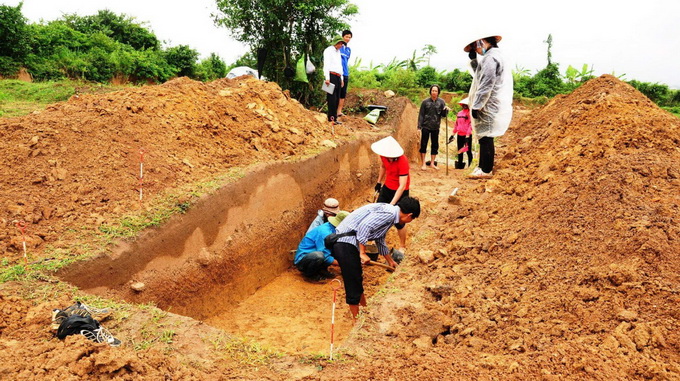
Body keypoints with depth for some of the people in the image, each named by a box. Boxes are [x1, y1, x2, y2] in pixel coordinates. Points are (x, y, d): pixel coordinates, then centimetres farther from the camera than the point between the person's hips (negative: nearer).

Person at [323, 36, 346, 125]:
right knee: (332, 98, -12)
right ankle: (331, 118, -13)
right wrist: (327, 78, -17)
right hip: (331, 76, -8)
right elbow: (326, 64, -9)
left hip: (338, 77, 8)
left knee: (337, 98, 4)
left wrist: (341, 78, 21)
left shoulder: (338, 52, 25)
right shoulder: (328, 50, 0)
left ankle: (334, 118, 5)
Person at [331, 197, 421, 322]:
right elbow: (364, 226, -25)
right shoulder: (389, 213, -14)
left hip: (348, 243, 10)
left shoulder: (388, 212, 17)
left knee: (358, 278, 24)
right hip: (345, 244, -10)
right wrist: (363, 253, -19)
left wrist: (390, 261, 42)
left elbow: (380, 240, 30)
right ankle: (357, 320, 15)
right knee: (353, 283, 1)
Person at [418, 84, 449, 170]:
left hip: (435, 128, 3)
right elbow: (421, 115, -2)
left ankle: (432, 163, 19)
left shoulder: (441, 102, 1)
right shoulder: (425, 102, -4)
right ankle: (423, 164, 7)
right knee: (423, 145, -1)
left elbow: (443, 115, 1)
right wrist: (419, 127, -9)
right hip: (426, 127, -2)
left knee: (435, 146, 8)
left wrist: (446, 110, -20)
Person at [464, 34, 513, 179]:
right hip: (490, 107, 10)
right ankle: (483, 167, 20)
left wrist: (476, 106, -18)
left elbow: (486, 85, -20)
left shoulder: (490, 58, -14)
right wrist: (473, 59, 21)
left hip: (489, 107, -10)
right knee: (485, 138, 13)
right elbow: (481, 74, 31)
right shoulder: (495, 56, 19)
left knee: (486, 138, -6)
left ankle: (486, 170, -1)